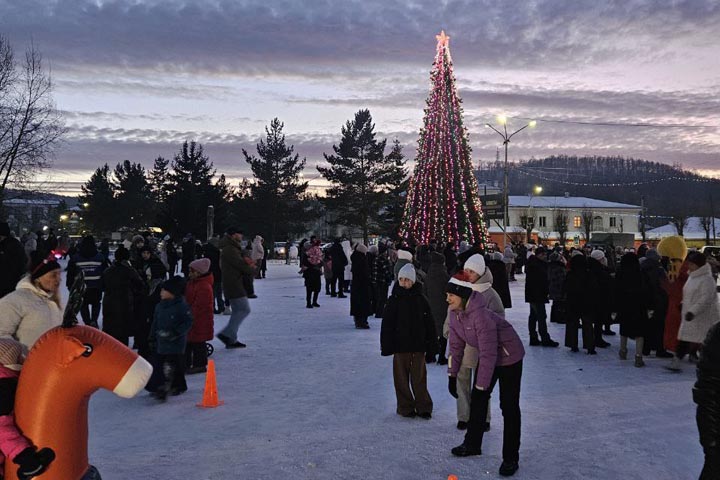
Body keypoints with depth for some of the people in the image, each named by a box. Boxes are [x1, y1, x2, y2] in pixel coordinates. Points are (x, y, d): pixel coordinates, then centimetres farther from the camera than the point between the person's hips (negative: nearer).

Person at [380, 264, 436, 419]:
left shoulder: (420, 299, -1)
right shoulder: (394, 300, -3)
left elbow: (429, 324, 4)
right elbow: (386, 325, -2)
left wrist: (430, 345, 2)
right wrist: (386, 346, -6)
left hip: (418, 345, 0)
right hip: (400, 346, 0)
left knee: (419, 377, 6)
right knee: (402, 378, 7)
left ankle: (424, 407, 19)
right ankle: (406, 407, 20)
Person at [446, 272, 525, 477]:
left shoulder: (480, 316, -37)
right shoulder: (455, 314, -11)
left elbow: (488, 353, -34)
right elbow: (456, 345, 0)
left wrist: (482, 386, -28)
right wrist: (452, 375, 2)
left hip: (509, 357, -8)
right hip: (487, 357, 8)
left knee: (509, 406, -4)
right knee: (477, 401, 13)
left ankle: (510, 458, 8)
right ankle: (472, 444, 30)